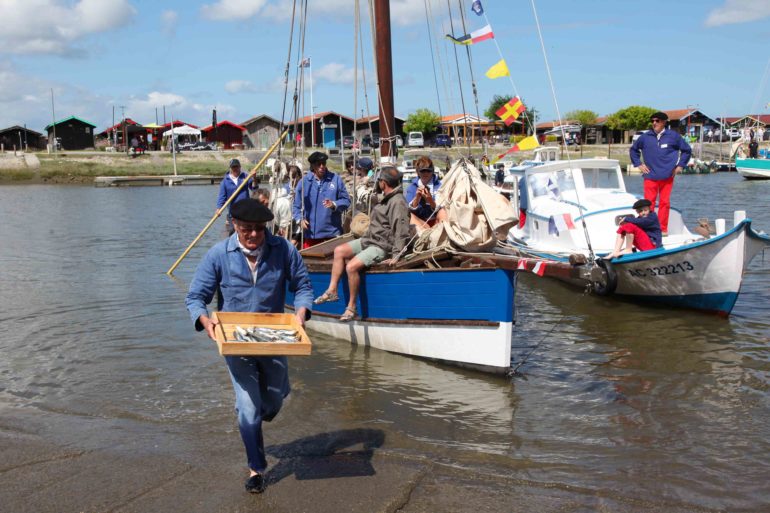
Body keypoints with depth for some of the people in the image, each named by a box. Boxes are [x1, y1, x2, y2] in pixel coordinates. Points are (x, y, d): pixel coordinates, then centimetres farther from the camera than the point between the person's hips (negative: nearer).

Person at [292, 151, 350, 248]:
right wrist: (300, 219, -7)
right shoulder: (304, 182, 4)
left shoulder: (335, 179, 3)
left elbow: (346, 200, 4)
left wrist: (334, 205, -14)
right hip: (310, 234, 0)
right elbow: (297, 205, 10)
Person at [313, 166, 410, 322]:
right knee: (339, 251, 7)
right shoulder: (386, 198, 13)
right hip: (368, 240, 11)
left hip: (381, 246, -11)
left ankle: (351, 307, -11)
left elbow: (401, 233, -23)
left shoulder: (397, 202, -19)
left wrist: (396, 256, -27)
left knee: (352, 266, -25)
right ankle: (332, 290, 5)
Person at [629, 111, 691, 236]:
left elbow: (687, 150, 15)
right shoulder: (645, 137, 5)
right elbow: (633, 150, 21)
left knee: (665, 202, 3)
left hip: (667, 176, 0)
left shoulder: (673, 136, 4)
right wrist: (638, 164, 11)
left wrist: (680, 165, 8)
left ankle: (663, 229, 11)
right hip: (650, 176, 0)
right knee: (649, 202, -4)